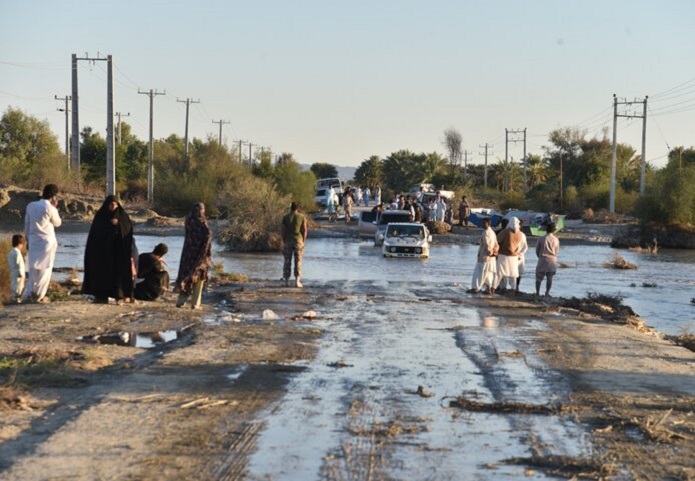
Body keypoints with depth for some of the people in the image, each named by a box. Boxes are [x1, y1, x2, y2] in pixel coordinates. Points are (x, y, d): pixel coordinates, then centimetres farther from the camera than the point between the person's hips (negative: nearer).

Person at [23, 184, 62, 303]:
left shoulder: (30, 205, 2)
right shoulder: (50, 208, -12)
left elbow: (26, 225, 8)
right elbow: (58, 223, 3)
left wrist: (27, 240, 16)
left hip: (33, 241, 5)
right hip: (47, 241, -5)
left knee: (33, 268, 13)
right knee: (45, 268, 3)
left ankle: (28, 294, 9)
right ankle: (38, 295, -1)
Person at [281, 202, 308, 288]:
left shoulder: (286, 217, 2)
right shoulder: (302, 217, 1)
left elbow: (282, 231, -2)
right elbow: (305, 230, -3)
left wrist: (284, 241, 6)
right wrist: (303, 241, 5)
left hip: (288, 241, 0)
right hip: (298, 241, 0)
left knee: (287, 262, 5)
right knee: (298, 262, 2)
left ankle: (286, 281, 4)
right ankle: (297, 281, -4)